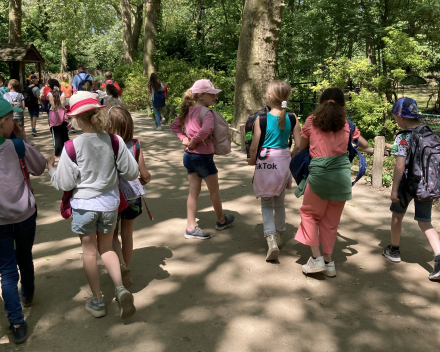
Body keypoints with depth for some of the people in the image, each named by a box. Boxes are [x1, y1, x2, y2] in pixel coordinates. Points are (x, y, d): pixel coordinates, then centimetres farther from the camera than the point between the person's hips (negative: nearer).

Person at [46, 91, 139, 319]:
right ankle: (120, 288, 1)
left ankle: (97, 301, 26)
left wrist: (51, 168, 9)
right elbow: (132, 173, -4)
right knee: (107, 248, 21)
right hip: (109, 204, 3)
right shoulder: (115, 142, -10)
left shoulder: (72, 147, -17)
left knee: (89, 251, 15)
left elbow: (64, 184, -10)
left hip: (84, 205, -2)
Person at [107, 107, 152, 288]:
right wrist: (146, 179, 17)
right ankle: (125, 272, 33)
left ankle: (121, 265, -6)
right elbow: (145, 174, -5)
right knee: (127, 234, 19)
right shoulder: (135, 144, -10)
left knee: (113, 234, 17)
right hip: (132, 196, 3)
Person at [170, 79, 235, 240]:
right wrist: (194, 141, -22)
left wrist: (183, 138, 4)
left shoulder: (189, 111, 6)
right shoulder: (206, 112, -19)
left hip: (189, 155, 7)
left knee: (194, 191, 12)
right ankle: (221, 220, 34)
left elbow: (174, 125, 17)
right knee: (214, 189, 13)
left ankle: (191, 227, 15)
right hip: (203, 157, -7)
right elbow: (206, 129, -38)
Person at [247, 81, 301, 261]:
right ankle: (279, 236, 36)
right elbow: (298, 145, -4)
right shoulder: (292, 118, -6)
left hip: (265, 163, -3)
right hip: (283, 163, 4)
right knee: (279, 202, 21)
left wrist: (252, 160, 7)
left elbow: (254, 147, -13)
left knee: (266, 204, 9)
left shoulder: (261, 118, -15)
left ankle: (271, 239, -7)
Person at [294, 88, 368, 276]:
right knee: (331, 220, 16)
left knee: (309, 213, 17)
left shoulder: (311, 121, 3)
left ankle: (316, 257, 9)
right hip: (342, 175, 3)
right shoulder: (346, 125, 8)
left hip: (319, 174, -3)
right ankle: (328, 262, 20)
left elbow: (302, 148, 11)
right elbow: (365, 145, 19)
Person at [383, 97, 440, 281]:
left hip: (407, 183, -5)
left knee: (397, 216, 17)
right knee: (425, 222, 10)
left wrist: (394, 189, -15)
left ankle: (394, 250, 34)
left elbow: (400, 165, -19)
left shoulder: (403, 137, -14)